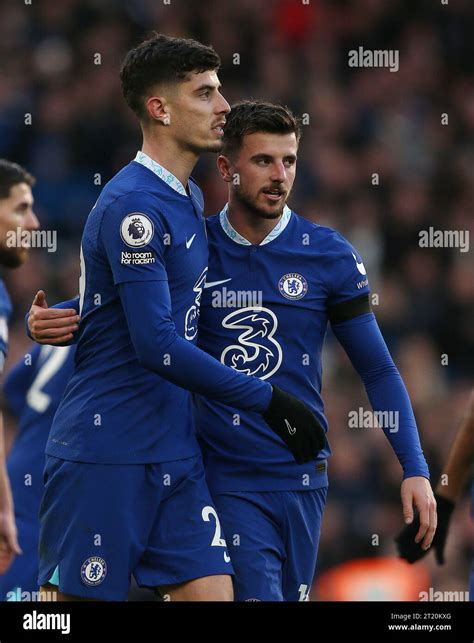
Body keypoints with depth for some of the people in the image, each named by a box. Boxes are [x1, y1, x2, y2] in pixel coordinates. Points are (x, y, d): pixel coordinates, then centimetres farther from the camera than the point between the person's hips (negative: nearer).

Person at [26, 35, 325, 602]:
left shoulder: (189, 198, 15)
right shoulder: (132, 205, -15)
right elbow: (158, 347, -20)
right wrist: (268, 400, -15)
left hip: (174, 453, 8)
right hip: (104, 453, -8)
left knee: (210, 592, -1)